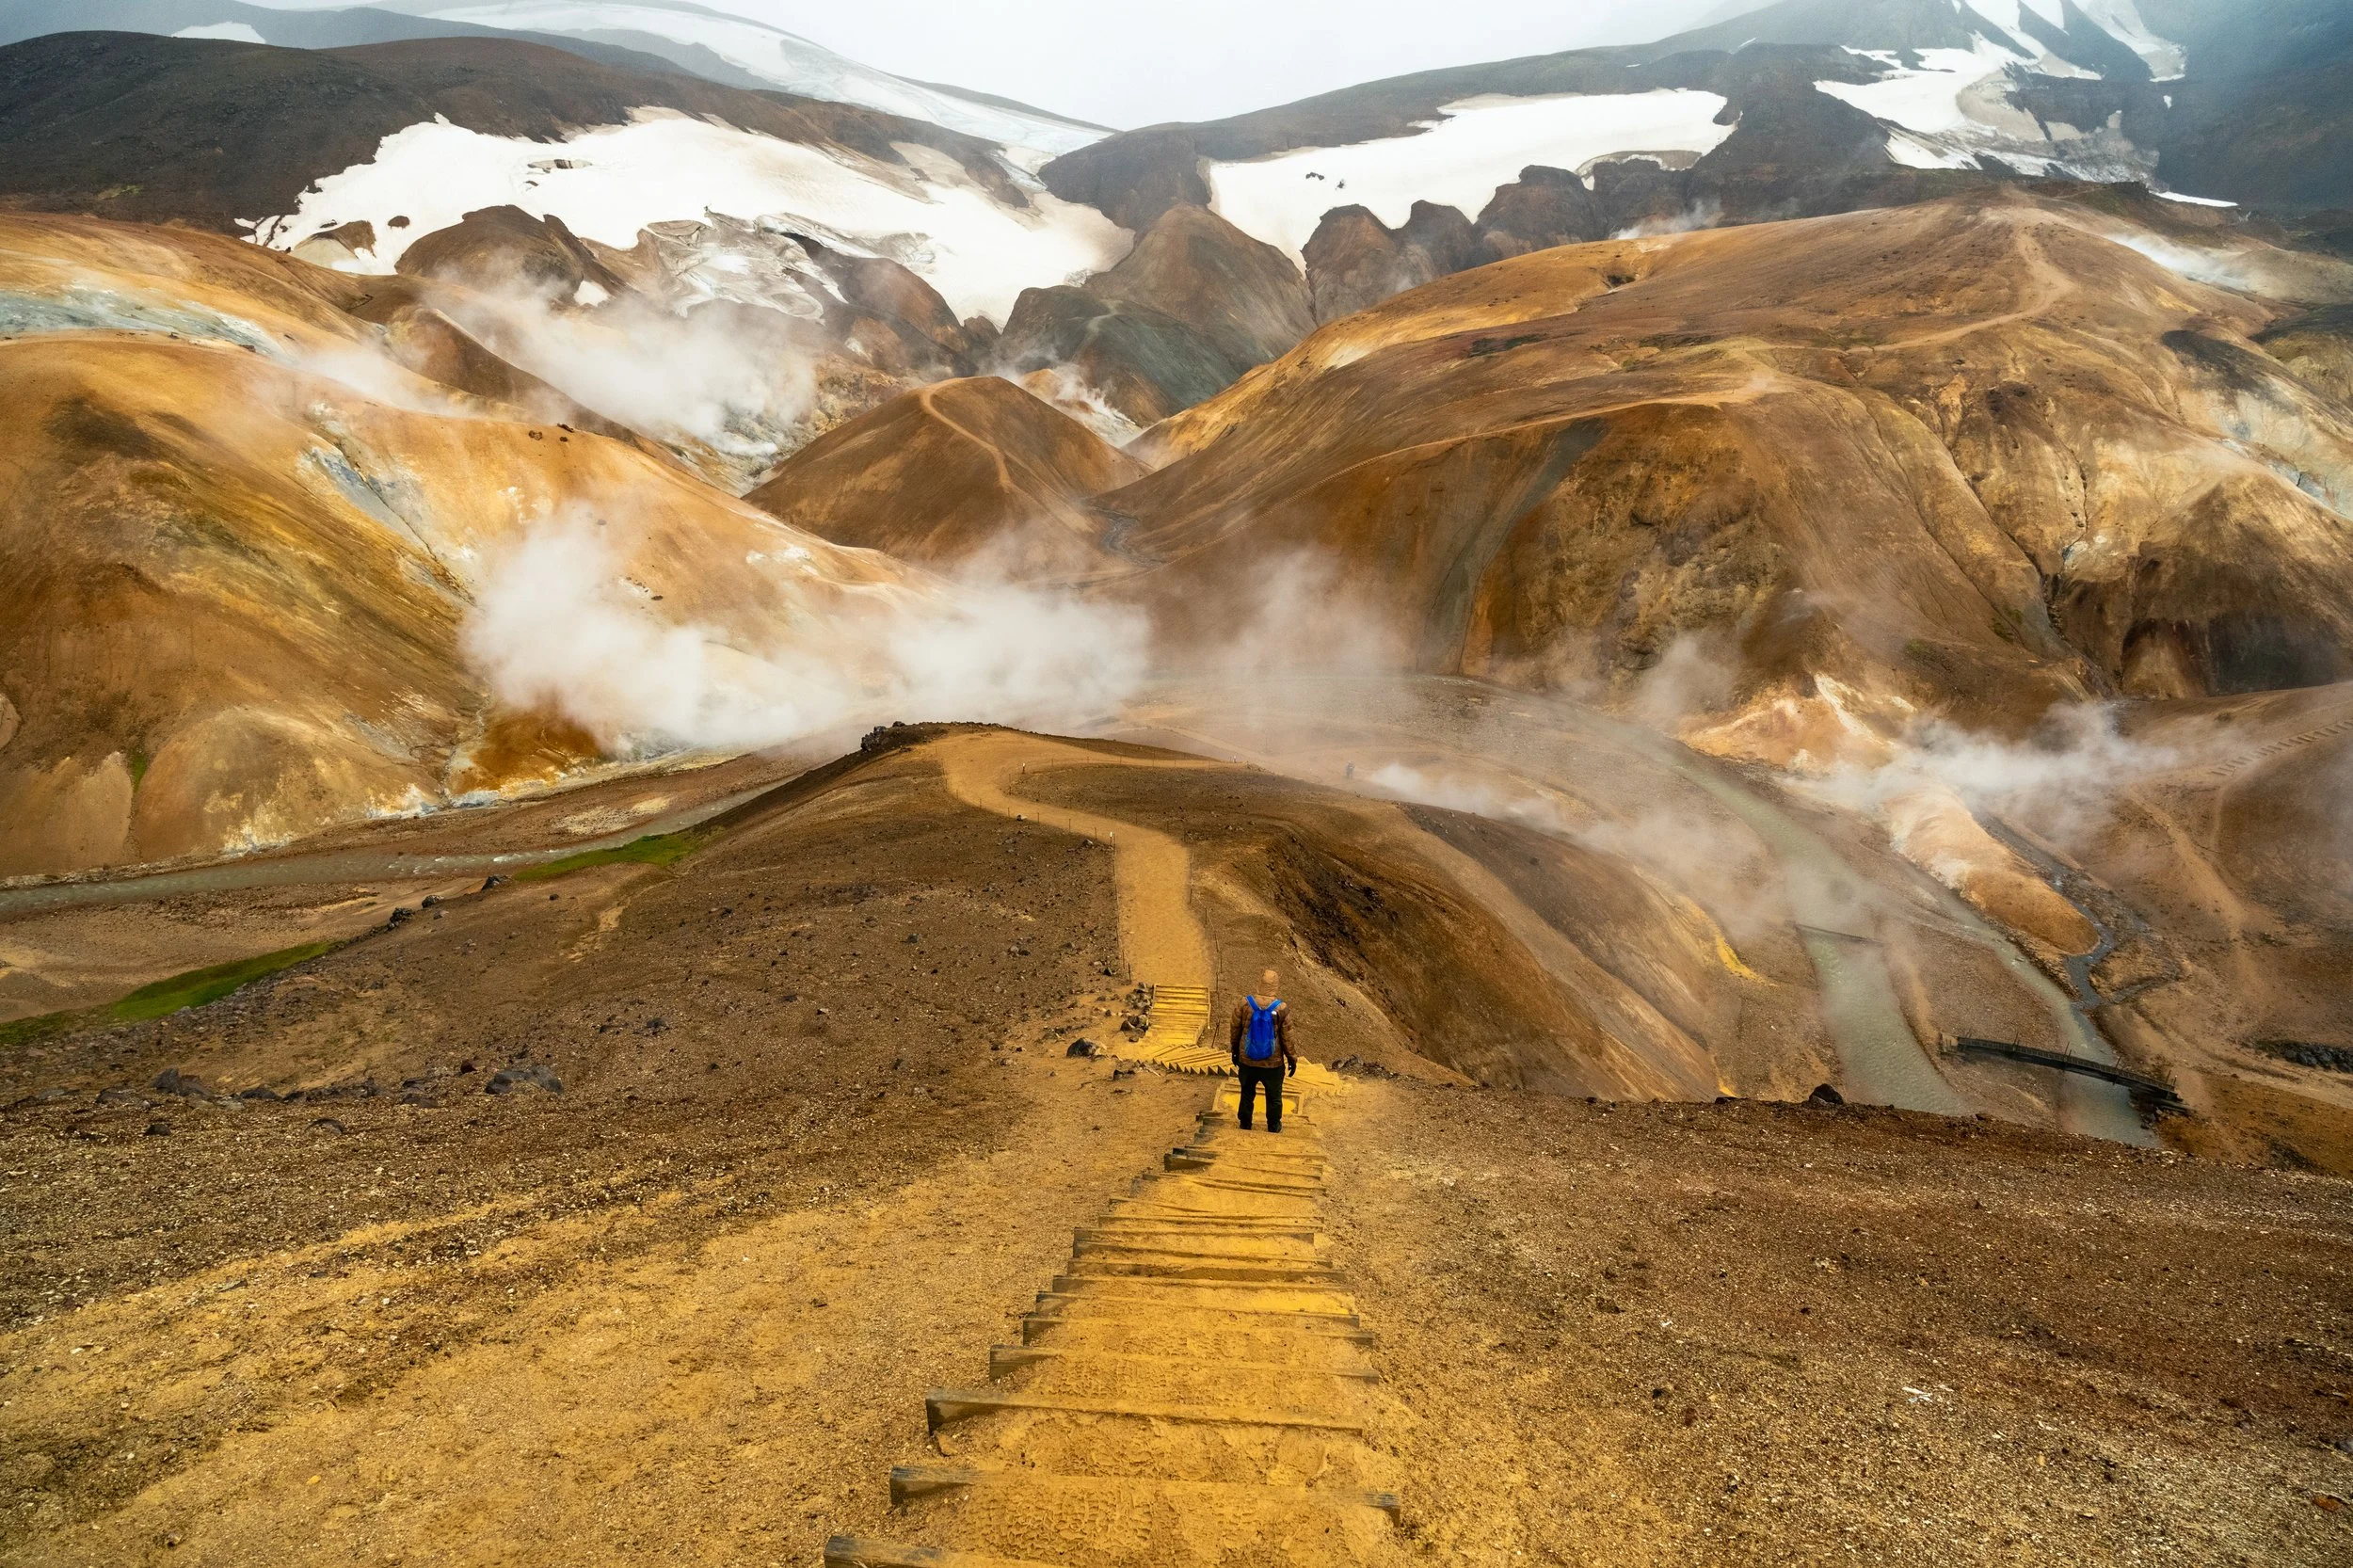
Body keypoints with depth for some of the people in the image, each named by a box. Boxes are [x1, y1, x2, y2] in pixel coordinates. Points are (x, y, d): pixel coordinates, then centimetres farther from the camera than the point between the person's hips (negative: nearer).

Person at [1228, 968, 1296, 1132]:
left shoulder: (1244, 1004, -13)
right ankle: (1274, 1128, 31)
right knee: (1274, 1097, 18)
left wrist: (1235, 1051, 15)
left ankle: (1245, 1127, 32)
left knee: (1247, 1094, 20)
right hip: (1273, 1064, -1)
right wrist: (1292, 1059, 6)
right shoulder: (1281, 1009, -17)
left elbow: (1235, 1030, -1)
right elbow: (1287, 1038, -9)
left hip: (1247, 1061, 1)